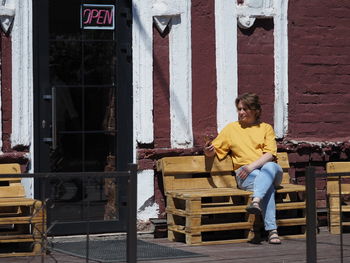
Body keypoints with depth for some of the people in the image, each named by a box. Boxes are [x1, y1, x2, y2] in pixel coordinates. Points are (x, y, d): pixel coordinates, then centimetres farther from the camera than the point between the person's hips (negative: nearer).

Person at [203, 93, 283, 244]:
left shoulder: (265, 128, 15)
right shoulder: (231, 128, 19)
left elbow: (270, 154, 0)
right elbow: (213, 151, 17)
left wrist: (252, 166, -17)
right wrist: (208, 151, -9)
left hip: (269, 168, 1)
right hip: (244, 175, 0)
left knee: (270, 167, -39)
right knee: (267, 185, -36)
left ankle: (255, 201, -60)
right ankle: (272, 230, -47)